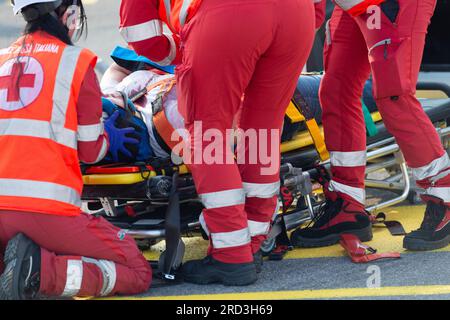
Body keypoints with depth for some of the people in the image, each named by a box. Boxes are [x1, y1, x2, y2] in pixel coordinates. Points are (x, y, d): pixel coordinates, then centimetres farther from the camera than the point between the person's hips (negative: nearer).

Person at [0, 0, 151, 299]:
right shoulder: (77, 61, 2)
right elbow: (90, 151, 6)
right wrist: (108, 138, 30)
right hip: (48, 208, -5)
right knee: (137, 273, 5)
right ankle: (40, 271, -17)